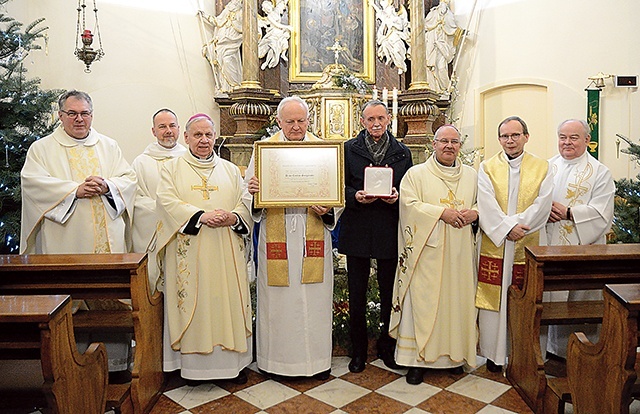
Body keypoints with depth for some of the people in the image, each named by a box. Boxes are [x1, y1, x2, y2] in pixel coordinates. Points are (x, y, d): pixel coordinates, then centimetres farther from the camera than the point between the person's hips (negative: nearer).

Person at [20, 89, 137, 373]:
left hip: (108, 240, 2)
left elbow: (129, 178, 10)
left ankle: (114, 360, 10)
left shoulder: (108, 146, 17)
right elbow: (32, 181, -5)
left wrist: (107, 186, -10)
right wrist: (74, 190, -14)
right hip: (66, 242, -1)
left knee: (111, 296, 1)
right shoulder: (42, 148, 10)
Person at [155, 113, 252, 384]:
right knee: (193, 302, 1)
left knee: (228, 299, 4)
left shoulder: (230, 169, 15)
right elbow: (168, 202, -7)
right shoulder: (172, 168, 8)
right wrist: (201, 216, -19)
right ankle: (194, 363, 14)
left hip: (226, 250, 2)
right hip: (189, 252, -2)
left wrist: (233, 217, -14)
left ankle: (233, 361, 15)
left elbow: (245, 203, 8)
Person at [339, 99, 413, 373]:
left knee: (389, 292, 10)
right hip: (357, 230, -1)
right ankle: (358, 352, 23)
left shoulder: (402, 153, 9)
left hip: (389, 230, 1)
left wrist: (397, 197, -12)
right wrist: (356, 196, -17)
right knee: (356, 294, 7)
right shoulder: (349, 149, 5)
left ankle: (387, 348, 29)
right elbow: (341, 187, 3)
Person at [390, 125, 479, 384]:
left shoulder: (471, 176, 15)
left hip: (460, 254, 4)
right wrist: (442, 212, -17)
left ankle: (455, 353, 22)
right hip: (426, 251, -3)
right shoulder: (416, 174, 2)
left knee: (458, 300, 8)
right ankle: (418, 357, 6)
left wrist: (475, 212, -5)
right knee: (423, 302, -3)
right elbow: (409, 204, -9)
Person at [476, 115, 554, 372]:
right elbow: (486, 206, -6)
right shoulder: (487, 168, 6)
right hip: (494, 245, 0)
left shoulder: (542, 168, 7)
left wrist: (516, 224, -16)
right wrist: (507, 228, -18)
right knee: (492, 300, 3)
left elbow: (542, 206, -5)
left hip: (529, 246, 1)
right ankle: (494, 354, 17)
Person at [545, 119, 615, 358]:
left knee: (583, 300, 2)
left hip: (584, 249, -3)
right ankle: (557, 351, 23)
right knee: (554, 301, 9)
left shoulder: (599, 172, 0)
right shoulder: (548, 167, 11)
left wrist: (567, 212, -15)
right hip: (551, 247, 3)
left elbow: (601, 213, -9)